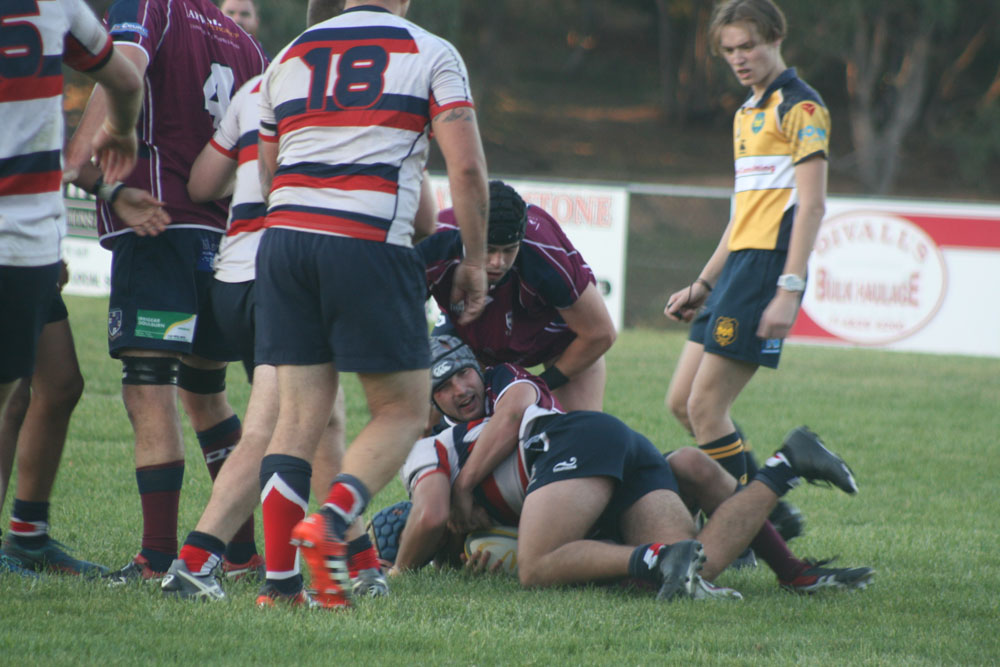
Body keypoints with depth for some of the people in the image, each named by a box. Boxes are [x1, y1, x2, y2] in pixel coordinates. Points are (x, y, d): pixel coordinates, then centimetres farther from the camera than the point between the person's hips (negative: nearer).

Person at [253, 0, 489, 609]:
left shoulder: (290, 57, 19)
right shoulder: (431, 54, 6)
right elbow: (467, 167, -3)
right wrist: (475, 262, 6)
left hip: (284, 238, 4)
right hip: (371, 244, -4)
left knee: (301, 411, 8)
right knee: (403, 410, 6)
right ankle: (330, 525, -17)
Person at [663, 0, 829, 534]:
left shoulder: (800, 107, -8)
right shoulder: (748, 112, 20)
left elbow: (811, 204, -15)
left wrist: (789, 289, -23)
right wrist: (703, 284, 25)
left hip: (768, 267, -10)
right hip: (739, 267, 10)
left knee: (706, 406, -12)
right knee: (683, 402, 7)